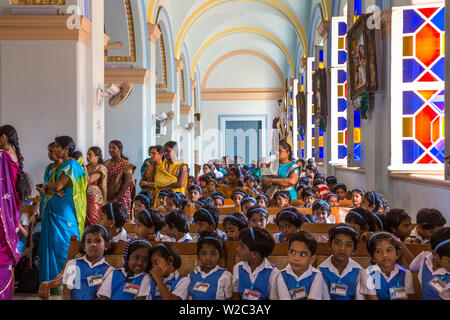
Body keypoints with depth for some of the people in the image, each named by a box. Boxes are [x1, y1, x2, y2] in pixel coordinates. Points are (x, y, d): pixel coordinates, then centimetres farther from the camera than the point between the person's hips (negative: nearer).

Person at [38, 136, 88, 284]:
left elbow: (58, 186, -19)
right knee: (54, 242, 9)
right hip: (55, 210, 9)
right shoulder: (63, 165, 17)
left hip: (64, 211, -9)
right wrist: (52, 190, -9)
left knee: (62, 243, -6)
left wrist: (48, 186, 1)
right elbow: (48, 189, 13)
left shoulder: (71, 165, -12)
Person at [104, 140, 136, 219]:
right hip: (107, 198, 5)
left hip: (121, 198, -5)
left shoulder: (126, 164, -5)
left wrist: (116, 199, -17)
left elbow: (127, 183, -12)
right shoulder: (107, 163, 11)